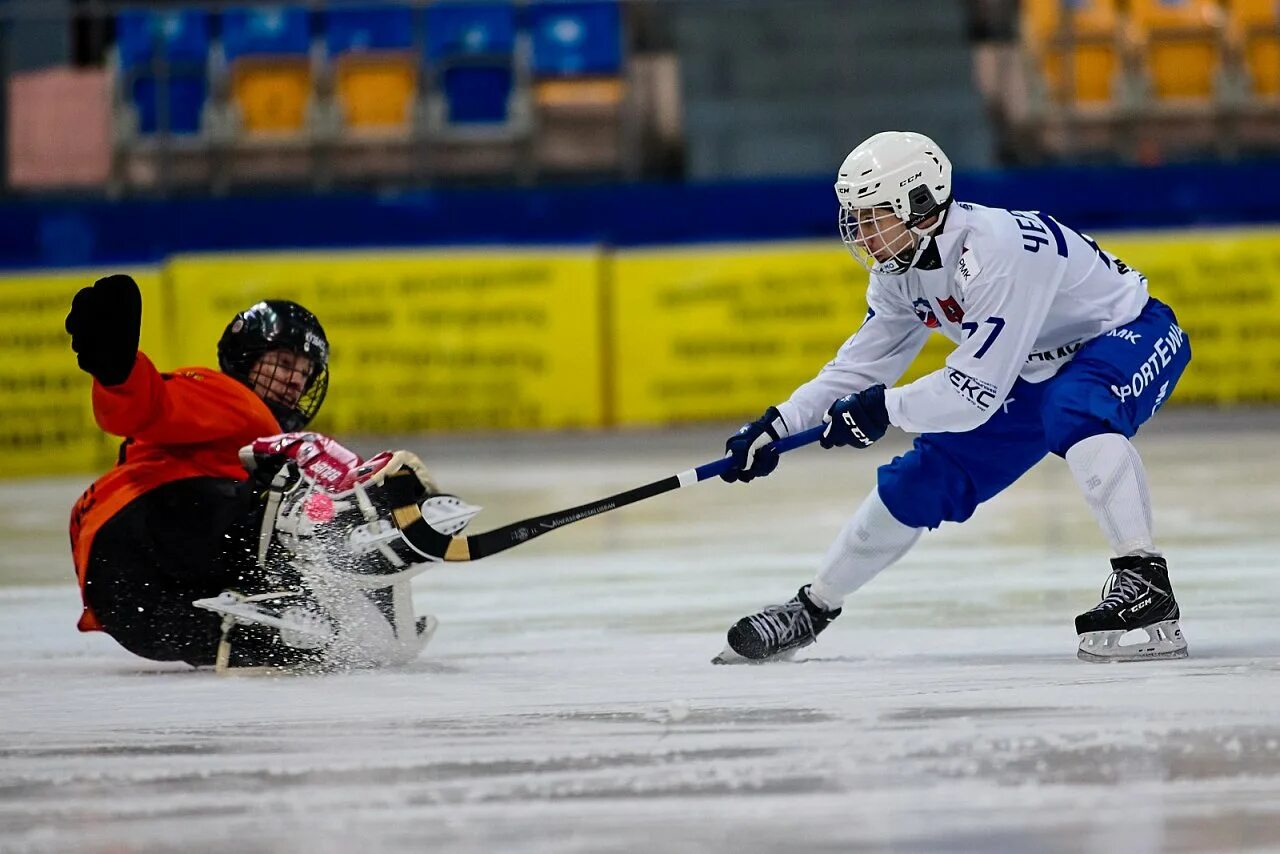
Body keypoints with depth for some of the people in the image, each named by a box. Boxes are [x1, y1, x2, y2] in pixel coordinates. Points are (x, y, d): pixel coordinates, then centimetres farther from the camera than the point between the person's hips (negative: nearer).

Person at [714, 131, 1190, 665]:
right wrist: (775, 427, -6)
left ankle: (1144, 582, -42)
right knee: (922, 479, 4)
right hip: (1035, 371, 8)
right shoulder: (899, 271, -6)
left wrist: (883, 408, -26)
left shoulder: (996, 250, -35)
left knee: (1074, 412, -41)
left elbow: (977, 391, -35)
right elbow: (860, 366, 4)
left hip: (1131, 336, -8)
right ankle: (814, 607, 21)